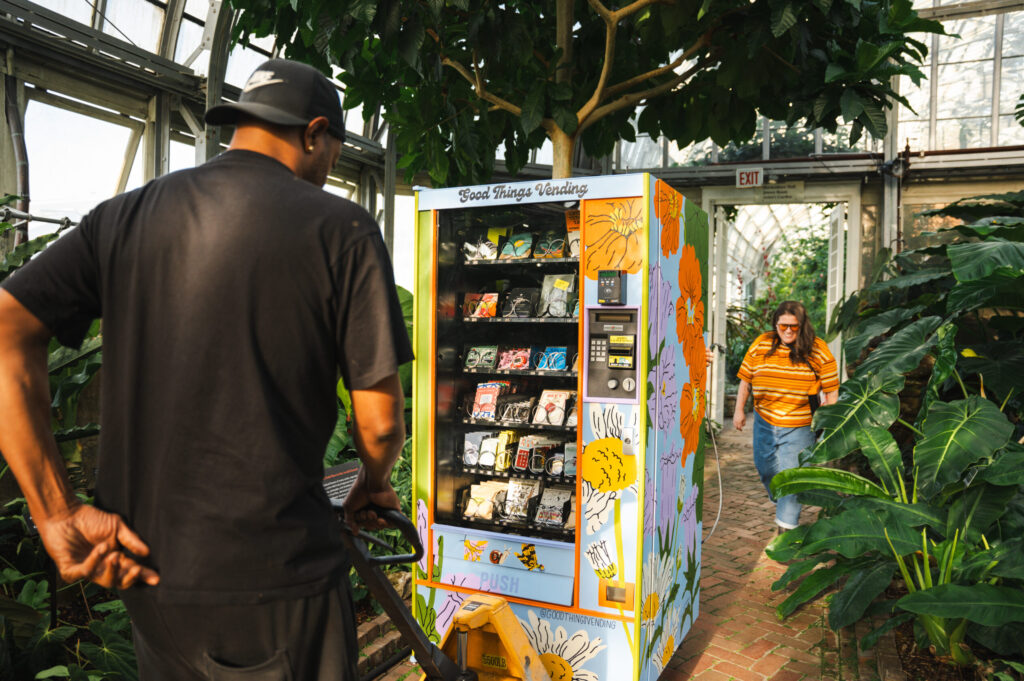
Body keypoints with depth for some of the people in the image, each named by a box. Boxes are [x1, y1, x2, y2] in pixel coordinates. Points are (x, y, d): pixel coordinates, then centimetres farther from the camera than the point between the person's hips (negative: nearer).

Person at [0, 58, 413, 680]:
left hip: (143, 574, 5)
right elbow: (379, 422, -10)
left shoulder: (126, 215, 4)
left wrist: (59, 514, -2)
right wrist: (374, 486, 12)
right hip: (275, 584, -4)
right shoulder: (342, 227, -9)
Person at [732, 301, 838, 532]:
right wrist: (740, 410, 8)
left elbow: (831, 389, -2)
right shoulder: (760, 345, -2)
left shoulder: (818, 351, -8)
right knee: (765, 468, 18)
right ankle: (781, 502, 48)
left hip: (799, 428, -3)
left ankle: (786, 527, 7)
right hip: (764, 422, 4)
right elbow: (745, 379, 6)